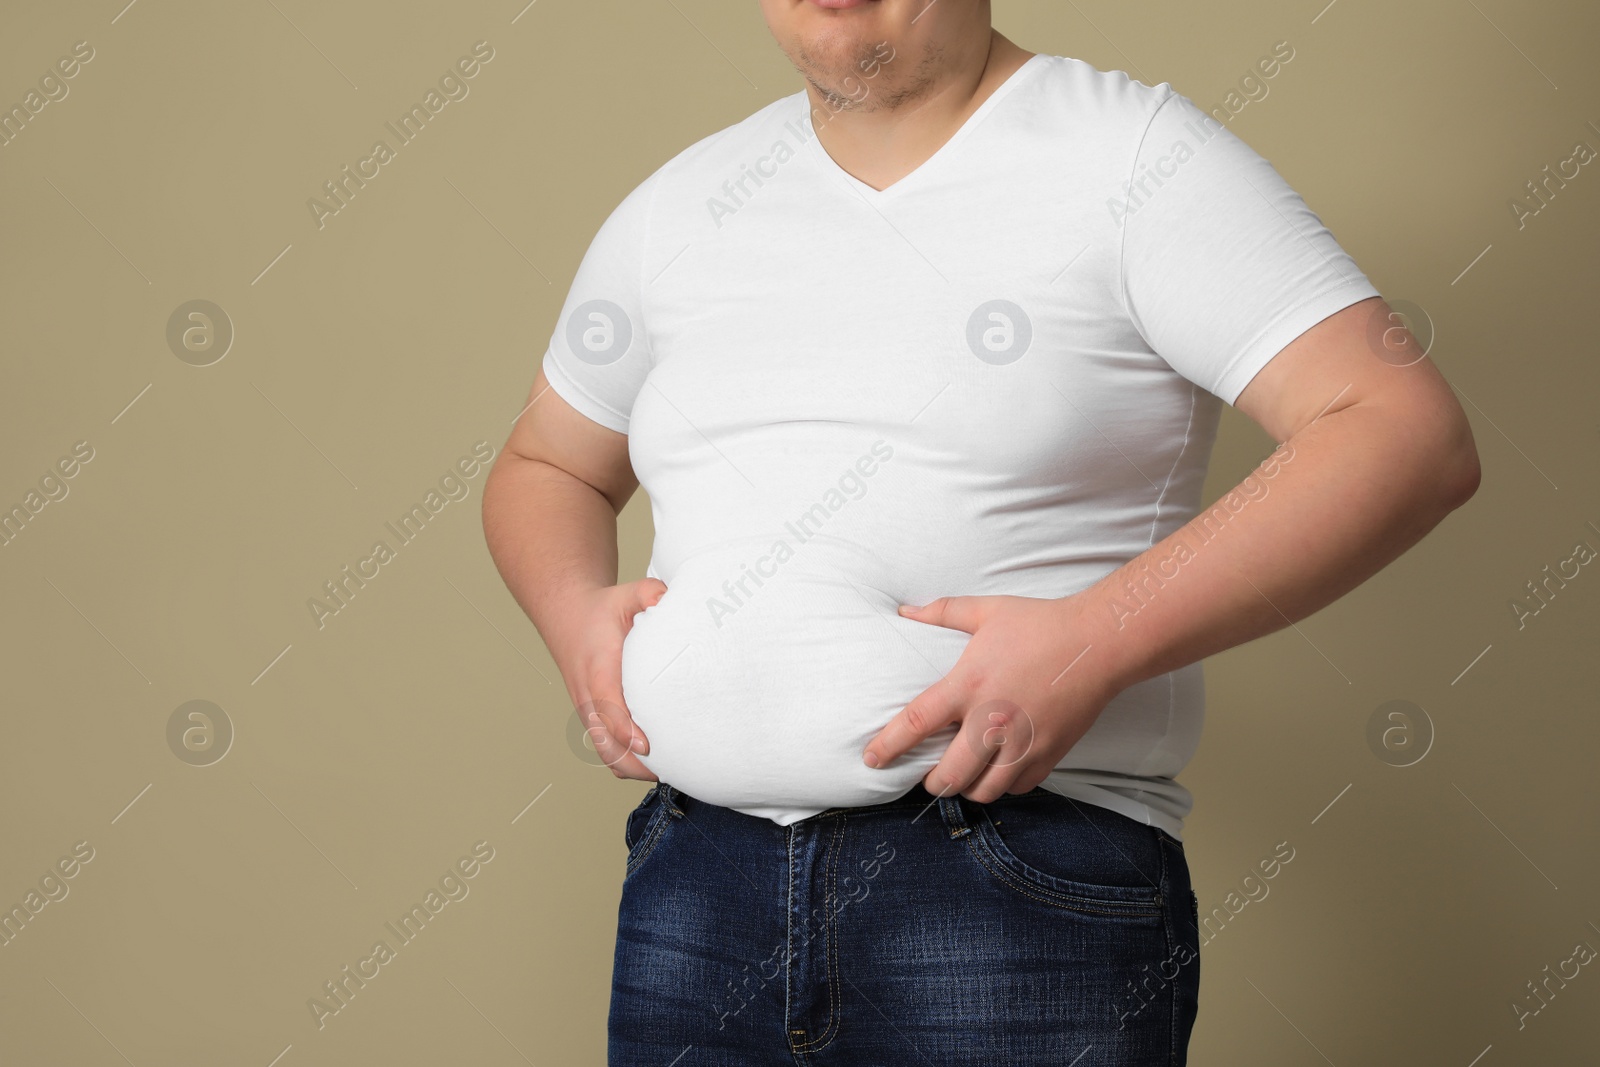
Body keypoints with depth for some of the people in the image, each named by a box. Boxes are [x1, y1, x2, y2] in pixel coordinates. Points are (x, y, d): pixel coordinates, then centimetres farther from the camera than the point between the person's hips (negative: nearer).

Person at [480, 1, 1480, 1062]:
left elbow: (1414, 437, -13)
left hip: (1021, 893, -4)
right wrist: (575, 611, 4)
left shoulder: (1137, 156, -3)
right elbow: (543, 468, 27)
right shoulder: (680, 206, 14)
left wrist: (1094, 643, -21)